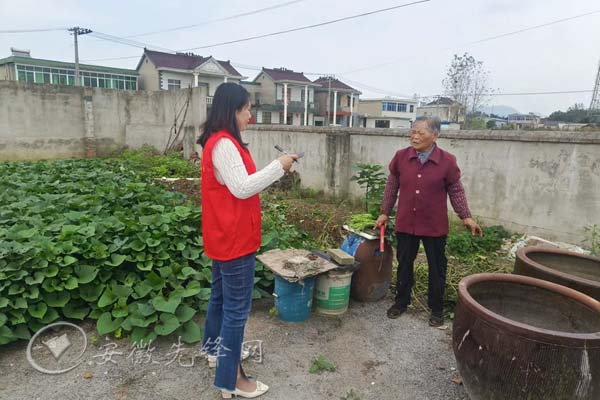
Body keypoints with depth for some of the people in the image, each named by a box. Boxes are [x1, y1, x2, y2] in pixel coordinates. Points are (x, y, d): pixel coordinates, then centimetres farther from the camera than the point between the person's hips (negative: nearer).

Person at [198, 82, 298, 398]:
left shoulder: (219, 141, 12)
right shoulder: (223, 143, -21)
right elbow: (242, 188, -25)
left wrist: (275, 170, 9)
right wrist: (278, 166, -19)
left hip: (225, 235, 11)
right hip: (234, 238, -11)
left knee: (221, 294, 23)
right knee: (237, 308, -1)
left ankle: (214, 347, 43)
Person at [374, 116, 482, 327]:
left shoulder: (447, 161, -9)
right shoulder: (401, 157, -5)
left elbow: (456, 191, 2)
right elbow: (392, 187, 6)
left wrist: (466, 217, -1)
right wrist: (385, 212, 9)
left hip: (435, 226, -1)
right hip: (405, 223, 2)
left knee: (437, 268, 12)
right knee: (404, 264, 15)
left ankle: (436, 309, 30)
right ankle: (401, 301, 33)